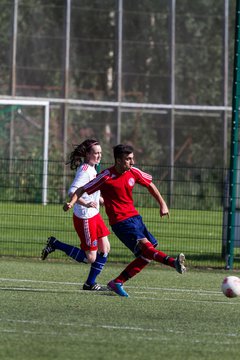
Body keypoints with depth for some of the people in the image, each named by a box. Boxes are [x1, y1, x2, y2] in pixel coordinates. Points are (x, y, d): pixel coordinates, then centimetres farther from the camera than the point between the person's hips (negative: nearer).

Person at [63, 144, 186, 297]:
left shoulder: (134, 172, 3)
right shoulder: (106, 177, -13)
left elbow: (150, 185, 20)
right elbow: (82, 190, -8)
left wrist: (162, 204, 15)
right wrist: (71, 203, -25)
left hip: (135, 217, 8)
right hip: (120, 221, -8)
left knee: (147, 255, 4)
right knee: (144, 245, -25)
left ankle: (117, 282, 9)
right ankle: (173, 262, -48)